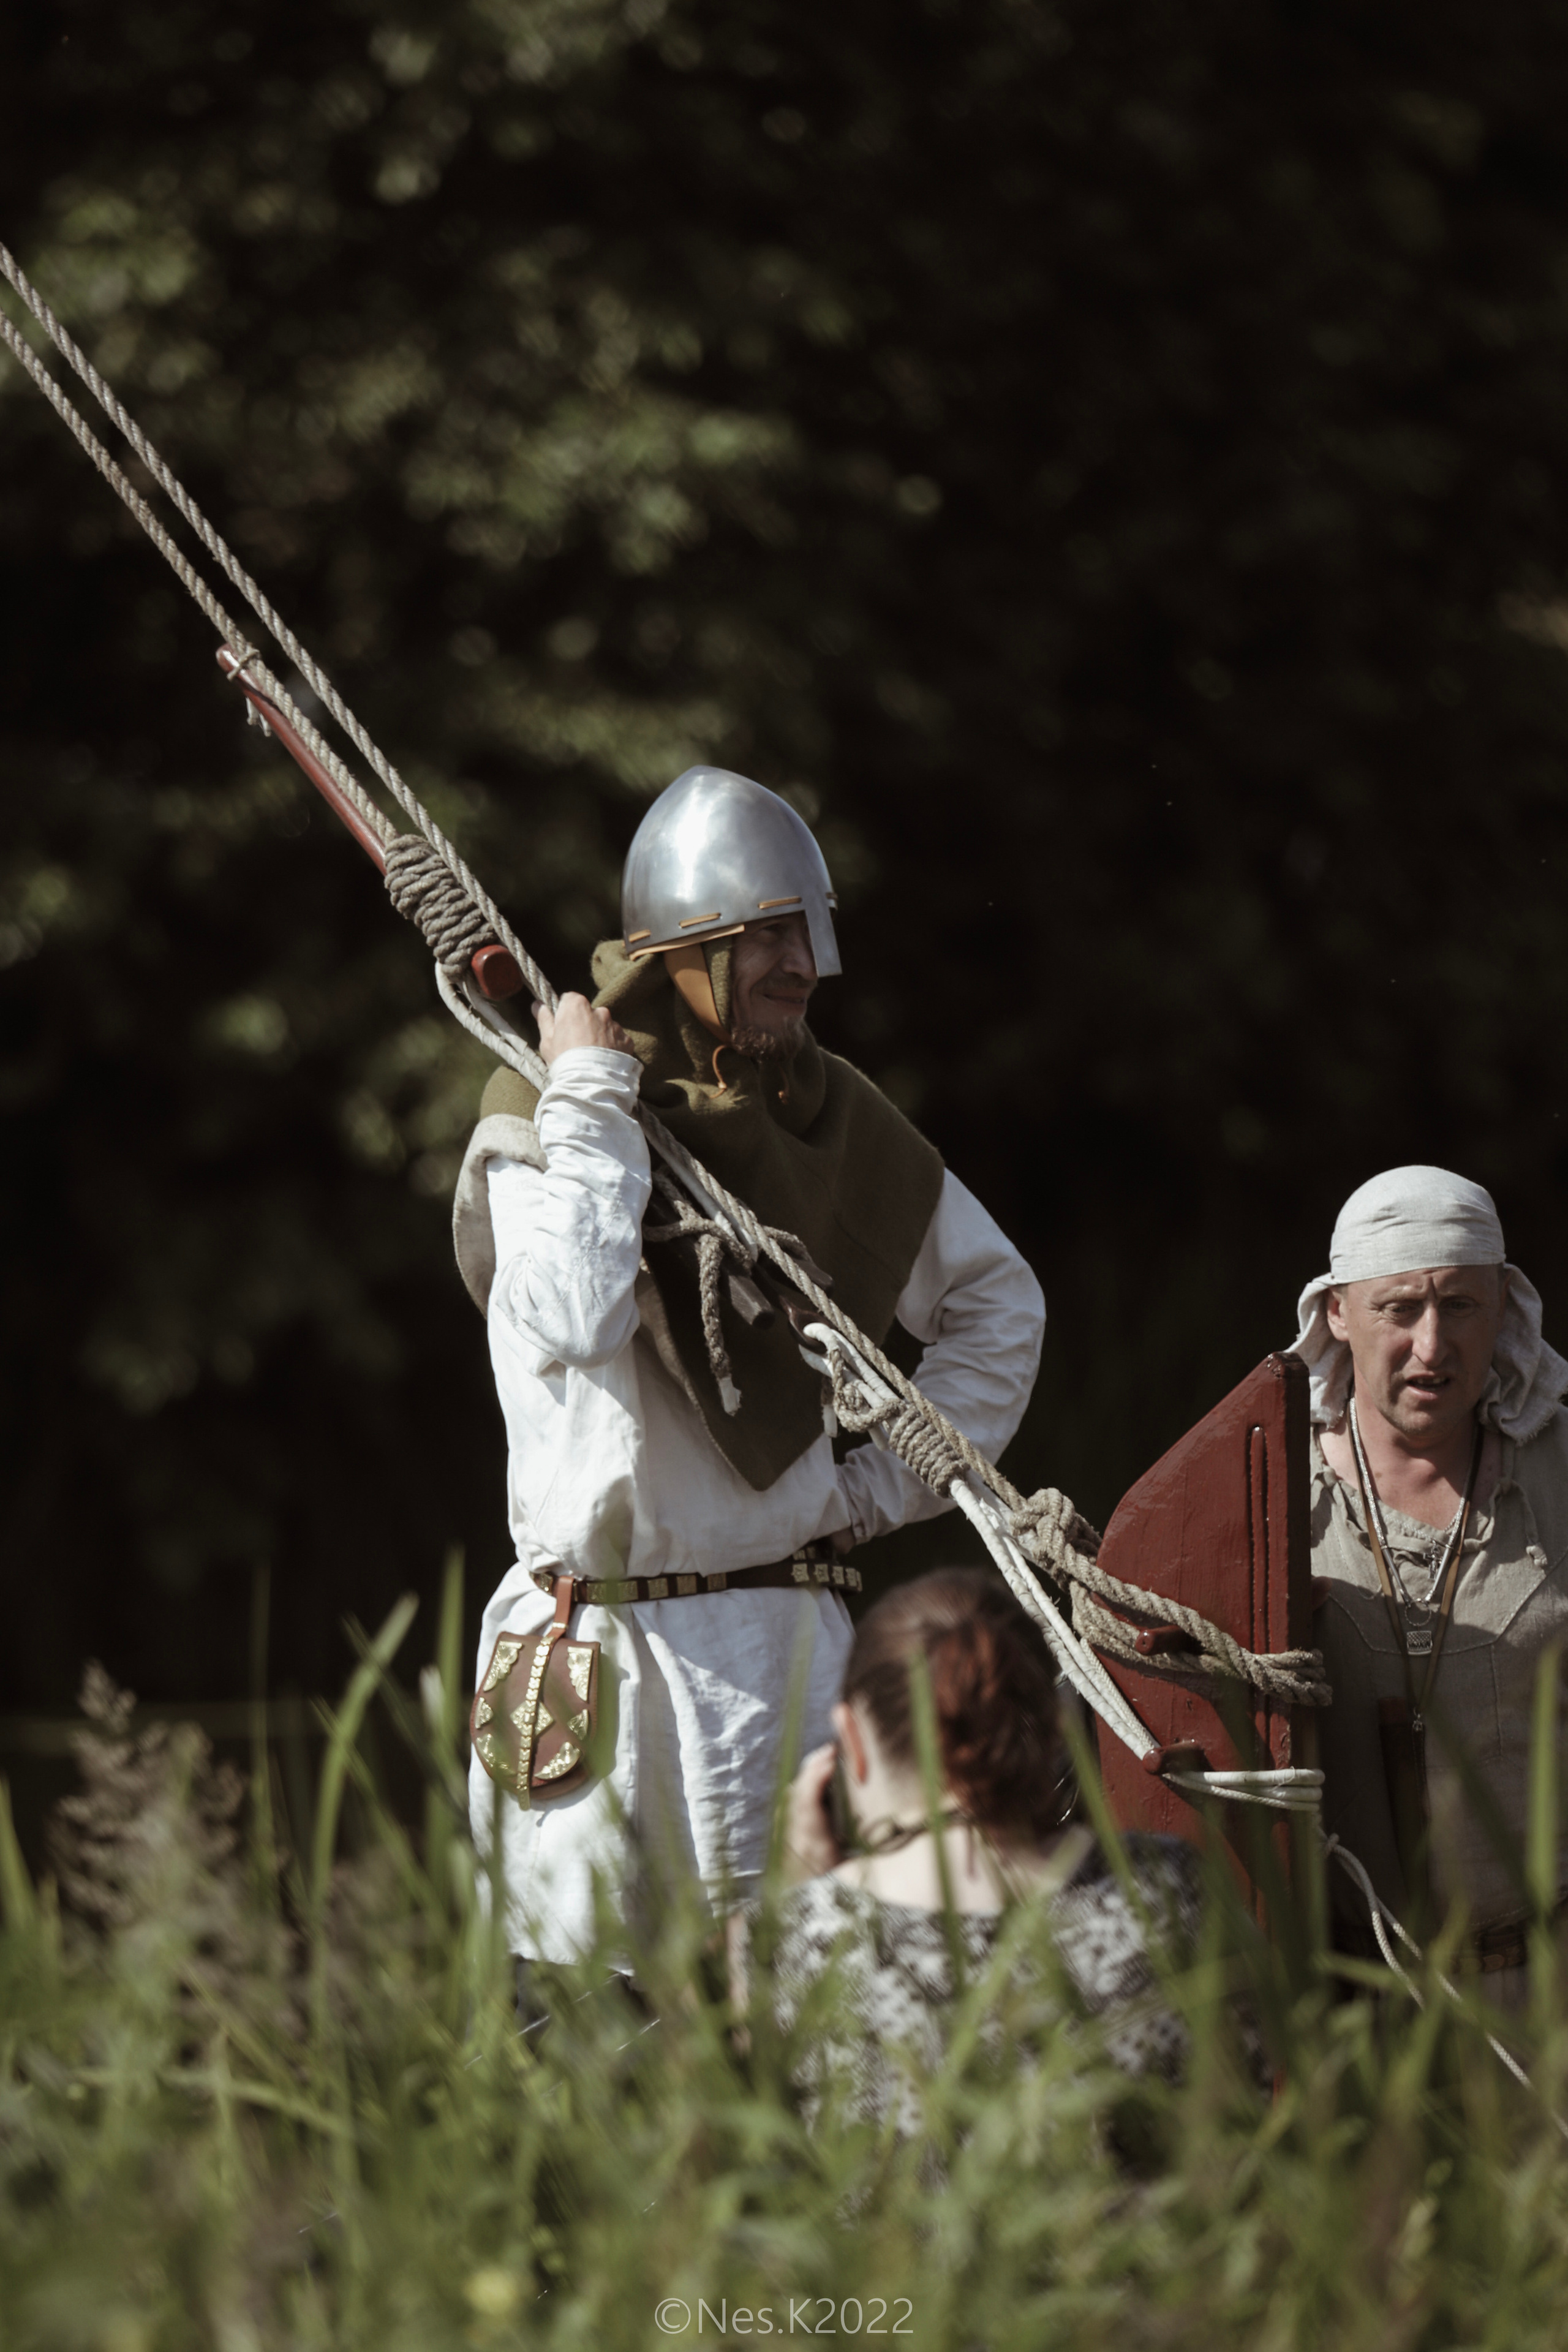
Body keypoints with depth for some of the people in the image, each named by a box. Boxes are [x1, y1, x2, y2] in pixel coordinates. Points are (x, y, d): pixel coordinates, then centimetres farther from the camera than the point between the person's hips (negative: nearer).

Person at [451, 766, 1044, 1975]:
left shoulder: (835, 1122, 8)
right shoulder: (543, 1120, -6)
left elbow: (999, 1302, 23)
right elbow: (572, 1327, -26)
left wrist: (897, 1478, 12)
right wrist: (590, 1108, -20)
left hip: (781, 1641, 3)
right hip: (596, 1640, -3)